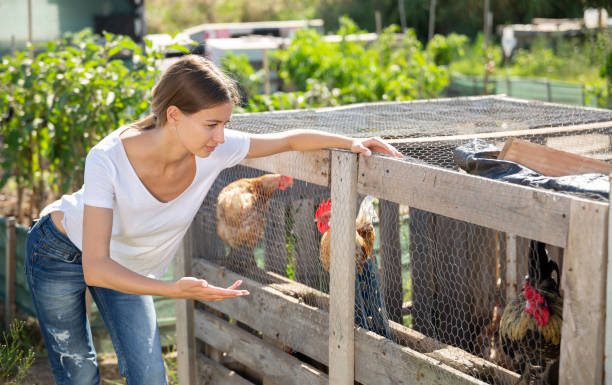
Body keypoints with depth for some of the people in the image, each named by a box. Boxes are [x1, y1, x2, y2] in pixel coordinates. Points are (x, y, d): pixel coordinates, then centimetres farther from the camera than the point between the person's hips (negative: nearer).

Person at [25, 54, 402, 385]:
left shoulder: (215, 151, -28)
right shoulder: (108, 161, -40)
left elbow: (289, 140, -12)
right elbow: (95, 269, -42)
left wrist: (352, 143, -21)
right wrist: (172, 289, -54)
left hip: (126, 264, 4)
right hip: (62, 253, -4)